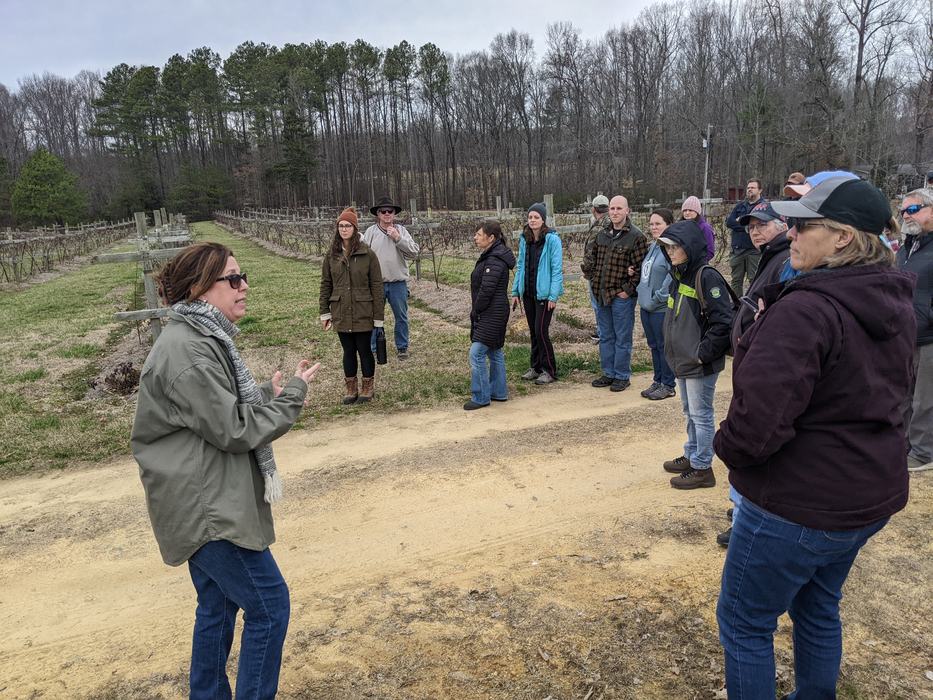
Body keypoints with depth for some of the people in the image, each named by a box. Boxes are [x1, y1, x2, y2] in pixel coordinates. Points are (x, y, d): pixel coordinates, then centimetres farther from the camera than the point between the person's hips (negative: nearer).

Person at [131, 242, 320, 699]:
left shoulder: (202, 337, 9)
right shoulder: (188, 352, -22)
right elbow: (233, 429, -21)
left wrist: (269, 395, 1)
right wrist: (292, 395, -12)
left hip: (207, 502, 10)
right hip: (205, 506, -10)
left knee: (218, 605, 21)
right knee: (268, 605, 0)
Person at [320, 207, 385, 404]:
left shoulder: (367, 254, -7)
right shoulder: (331, 255, 3)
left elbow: (377, 285, -6)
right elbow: (325, 284, 9)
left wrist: (378, 315, -8)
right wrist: (324, 312, 5)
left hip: (363, 313, -3)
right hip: (341, 313, 3)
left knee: (364, 350, 8)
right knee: (348, 351, 12)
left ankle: (368, 388, 24)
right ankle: (351, 389, 25)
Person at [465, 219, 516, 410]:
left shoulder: (495, 261, -20)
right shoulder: (491, 256, 13)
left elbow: (486, 290, -23)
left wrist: (475, 312, -12)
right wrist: (476, 312, 13)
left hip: (491, 315, -11)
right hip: (493, 314, 11)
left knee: (476, 354, -8)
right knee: (495, 352, 17)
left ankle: (481, 397, 1)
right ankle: (499, 392, 27)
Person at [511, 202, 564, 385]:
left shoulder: (552, 239, -11)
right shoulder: (524, 240, 8)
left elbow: (557, 269, -13)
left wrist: (553, 295, -17)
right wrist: (515, 291, 10)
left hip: (544, 293, -6)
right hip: (528, 293, 6)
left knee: (541, 331, -6)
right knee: (533, 331, 13)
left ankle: (550, 371, 8)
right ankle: (536, 367, 26)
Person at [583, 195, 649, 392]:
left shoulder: (636, 236, -10)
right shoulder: (602, 234, 10)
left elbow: (641, 267, -14)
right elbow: (590, 257, 20)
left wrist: (628, 290, -16)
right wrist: (593, 276, 6)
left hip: (621, 296, -7)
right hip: (601, 294, 7)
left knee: (622, 339, 3)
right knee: (605, 337, 15)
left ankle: (622, 376, 14)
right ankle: (608, 373, 26)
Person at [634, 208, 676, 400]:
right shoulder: (651, 246, 12)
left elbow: (673, 276, -23)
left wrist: (658, 297, -18)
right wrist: (640, 292, 13)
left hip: (662, 308, -9)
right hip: (646, 306, 9)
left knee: (664, 346, 2)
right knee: (654, 346, 17)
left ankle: (668, 385, 14)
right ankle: (658, 381, 29)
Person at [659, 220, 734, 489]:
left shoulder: (707, 276, -18)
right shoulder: (679, 276, 9)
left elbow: (722, 322, -23)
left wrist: (703, 353, -19)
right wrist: (674, 350, 12)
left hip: (701, 364, -9)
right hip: (682, 361, 9)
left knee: (701, 415, 3)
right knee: (690, 412, 21)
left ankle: (702, 469, 14)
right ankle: (691, 456, 36)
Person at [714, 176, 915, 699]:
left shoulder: (805, 309, -26)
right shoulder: (895, 303, 4)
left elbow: (759, 421, -31)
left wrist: (728, 446, -11)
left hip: (799, 504, -9)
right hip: (871, 494, 9)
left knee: (744, 621, 11)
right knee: (818, 607, 27)